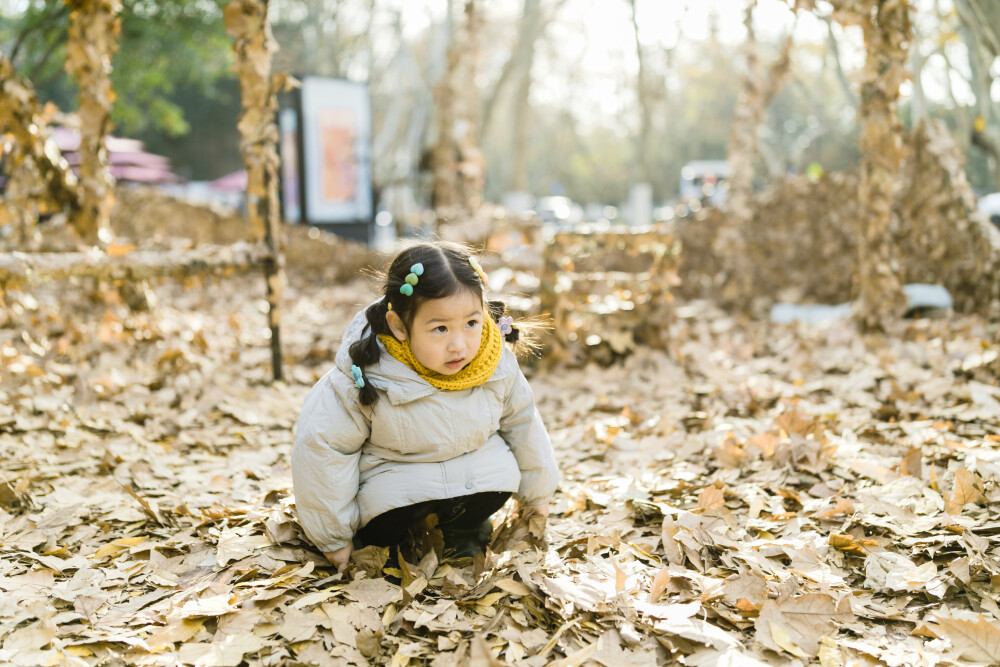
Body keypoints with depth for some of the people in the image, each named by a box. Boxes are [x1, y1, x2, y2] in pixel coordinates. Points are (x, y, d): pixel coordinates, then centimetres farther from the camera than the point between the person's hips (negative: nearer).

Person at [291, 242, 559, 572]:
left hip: (473, 464, 3)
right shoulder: (365, 376, -30)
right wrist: (334, 536, -11)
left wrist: (535, 495, 17)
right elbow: (321, 444, -19)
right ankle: (376, 538, 5)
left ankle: (463, 528, 8)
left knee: (498, 471, -24)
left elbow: (522, 422, 1)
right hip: (393, 476, -3)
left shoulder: (497, 365, -19)